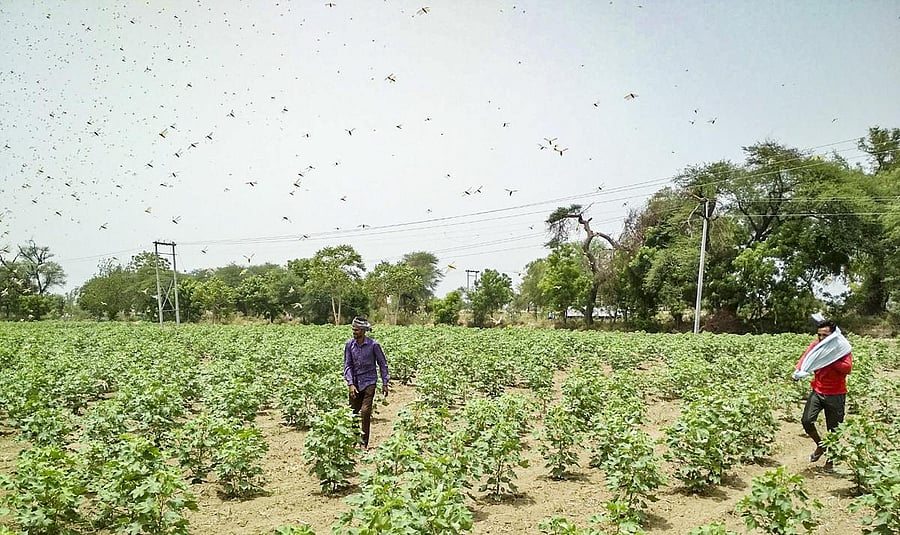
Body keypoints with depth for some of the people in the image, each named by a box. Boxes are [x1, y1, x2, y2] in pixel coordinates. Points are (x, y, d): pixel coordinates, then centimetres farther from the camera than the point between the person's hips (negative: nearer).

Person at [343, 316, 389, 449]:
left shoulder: (373, 345, -11)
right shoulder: (349, 344, -4)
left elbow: (383, 364, -1)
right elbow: (347, 365, -2)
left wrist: (385, 383, -1)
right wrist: (350, 384, -12)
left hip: (369, 382, -3)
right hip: (355, 383, 3)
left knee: (365, 411, -10)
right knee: (353, 412, 8)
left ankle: (364, 443, 1)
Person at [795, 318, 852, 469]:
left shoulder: (843, 348, -10)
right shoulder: (816, 345, -1)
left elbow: (847, 368, -23)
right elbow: (805, 358, -13)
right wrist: (798, 371, -32)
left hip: (836, 395, -3)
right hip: (817, 391, 3)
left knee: (833, 429, 7)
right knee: (806, 420, -11)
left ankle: (830, 459, 28)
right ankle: (820, 445, 18)